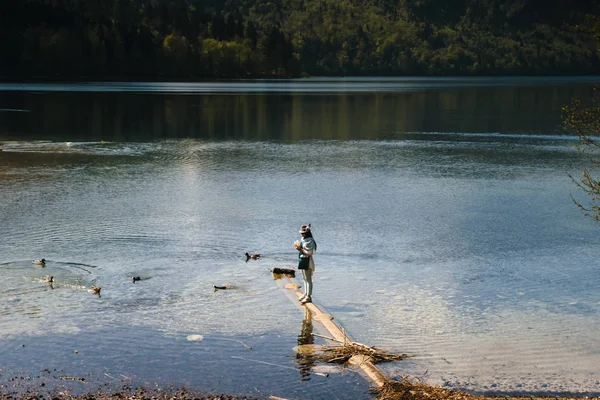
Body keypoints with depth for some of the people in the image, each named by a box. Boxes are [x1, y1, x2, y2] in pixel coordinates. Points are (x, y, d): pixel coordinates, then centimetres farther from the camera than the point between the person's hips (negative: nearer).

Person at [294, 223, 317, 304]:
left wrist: (301, 249, -21)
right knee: (304, 279, 17)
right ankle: (306, 294, 27)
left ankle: (309, 296, -4)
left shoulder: (310, 241, -17)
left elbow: (310, 253, -21)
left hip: (308, 262, -10)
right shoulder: (303, 239, 11)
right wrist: (299, 248, 8)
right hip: (302, 261, 10)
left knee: (308, 279, -6)